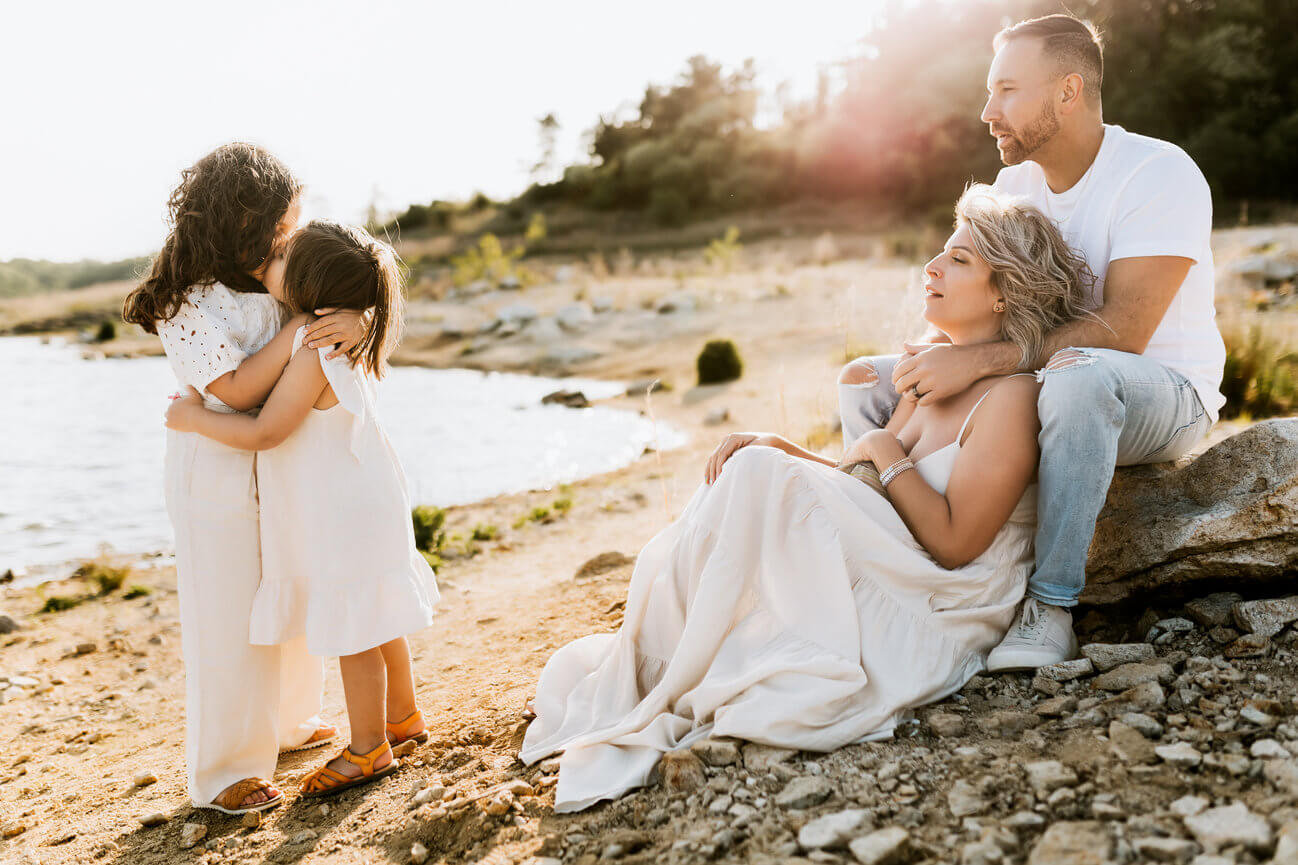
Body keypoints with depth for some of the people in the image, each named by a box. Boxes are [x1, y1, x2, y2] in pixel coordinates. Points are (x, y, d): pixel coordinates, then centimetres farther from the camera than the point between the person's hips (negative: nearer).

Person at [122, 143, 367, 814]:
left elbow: (345, 295, 5)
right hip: (220, 476, -7)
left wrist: (352, 321, -19)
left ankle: (287, 722, 41)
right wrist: (300, 328, -27)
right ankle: (223, 770, 18)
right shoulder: (185, 302, -18)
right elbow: (236, 389, -22)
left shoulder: (276, 281, 2)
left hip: (281, 467, 7)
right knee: (228, 619, 2)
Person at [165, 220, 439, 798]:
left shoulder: (314, 354, -26)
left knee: (352, 631, 4)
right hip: (360, 503, 10)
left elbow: (265, 433, -22)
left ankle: (368, 750, 19)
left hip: (344, 516, -10)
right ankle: (402, 716, 38)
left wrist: (195, 418, -10)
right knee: (374, 620, 22)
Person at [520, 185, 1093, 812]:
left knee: (758, 479, -22)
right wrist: (782, 450, -4)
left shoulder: (1011, 396, -15)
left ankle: (667, 696, -9)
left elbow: (953, 543, -20)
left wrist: (887, 454, -12)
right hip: (891, 584, 8)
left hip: (937, 618, -8)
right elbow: (861, 482, 11)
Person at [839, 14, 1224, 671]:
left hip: (1167, 392, -6)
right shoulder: (1016, 181, 4)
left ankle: (1051, 608, -32)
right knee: (864, 381, -3)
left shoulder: (1161, 174, -18)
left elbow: (1120, 331, -29)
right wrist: (933, 352, -18)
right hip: (1038, 389, 7)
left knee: (1079, 374, -43)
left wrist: (977, 361, -35)